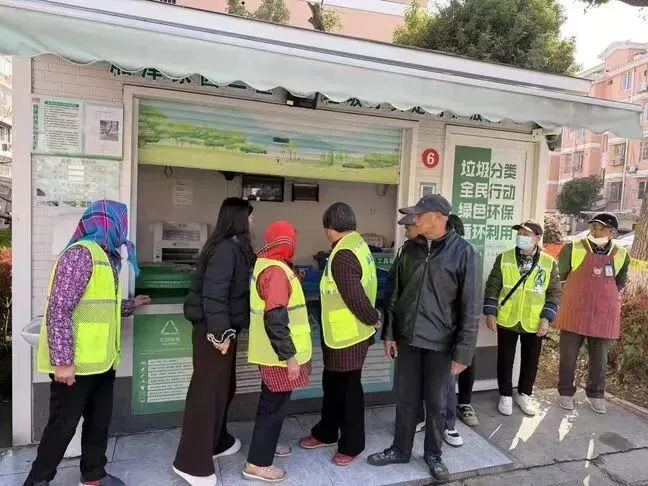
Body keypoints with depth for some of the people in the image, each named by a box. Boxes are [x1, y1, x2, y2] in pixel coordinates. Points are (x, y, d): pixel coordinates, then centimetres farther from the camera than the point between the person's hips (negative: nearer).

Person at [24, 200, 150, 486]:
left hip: (100, 360, 9)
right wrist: (63, 361, -24)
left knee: (100, 420, 17)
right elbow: (58, 311, -22)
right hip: (75, 362, -9)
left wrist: (131, 305, 30)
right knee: (63, 425, 6)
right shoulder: (81, 254, -17)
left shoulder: (104, 257, 12)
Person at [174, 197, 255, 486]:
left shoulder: (235, 246, 11)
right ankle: (192, 462, 10)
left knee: (223, 387, 19)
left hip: (224, 328, 10)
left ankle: (216, 442, 35)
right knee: (208, 390, -2)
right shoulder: (226, 248, -19)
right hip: (213, 330, -10)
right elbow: (214, 293, -24)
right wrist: (220, 332, -24)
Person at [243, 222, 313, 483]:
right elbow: (275, 320, -28)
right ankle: (257, 463, 16)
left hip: (272, 351, 10)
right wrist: (289, 356, -23)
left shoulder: (265, 263, 6)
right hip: (279, 354, -10)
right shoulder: (276, 271, -24)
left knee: (271, 401, 23)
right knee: (275, 405, 3)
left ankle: (266, 444, 41)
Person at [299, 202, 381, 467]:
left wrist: (374, 320, -10)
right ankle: (326, 433, 38)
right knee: (332, 384, 21)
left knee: (349, 389, 7)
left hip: (349, 334, -10)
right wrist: (372, 319, 14)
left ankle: (352, 445, 25)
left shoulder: (342, 256, -25)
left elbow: (356, 298, -26)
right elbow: (363, 290, 11)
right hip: (340, 332, 10)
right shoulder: (358, 244, 6)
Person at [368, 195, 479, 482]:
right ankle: (400, 450, 35)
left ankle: (433, 454, 36)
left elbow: (469, 308, -10)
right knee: (405, 399, 16)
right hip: (407, 338, 4)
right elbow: (395, 294, 8)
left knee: (435, 403, 14)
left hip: (440, 342, -3)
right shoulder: (410, 249, 1)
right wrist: (389, 333, 6)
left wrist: (463, 352, -11)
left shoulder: (463, 252, -12)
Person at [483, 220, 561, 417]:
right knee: (505, 360, 10)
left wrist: (546, 318, -7)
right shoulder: (503, 258, -3)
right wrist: (490, 313, -7)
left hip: (534, 323, 1)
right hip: (507, 321, 0)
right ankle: (505, 396, 28)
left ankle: (524, 395, 36)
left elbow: (554, 293, 1)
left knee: (531, 361, 15)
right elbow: (492, 287, -1)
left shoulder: (549, 263, -2)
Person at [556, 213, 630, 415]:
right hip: (575, 312, -2)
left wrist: (602, 295, 14)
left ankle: (596, 394, 32)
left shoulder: (622, 255, 1)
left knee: (600, 358, 14)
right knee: (568, 354, 7)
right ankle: (565, 392, 24)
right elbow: (560, 276, 3)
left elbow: (619, 284, 18)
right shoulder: (573, 248, -9)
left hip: (605, 315, 3)